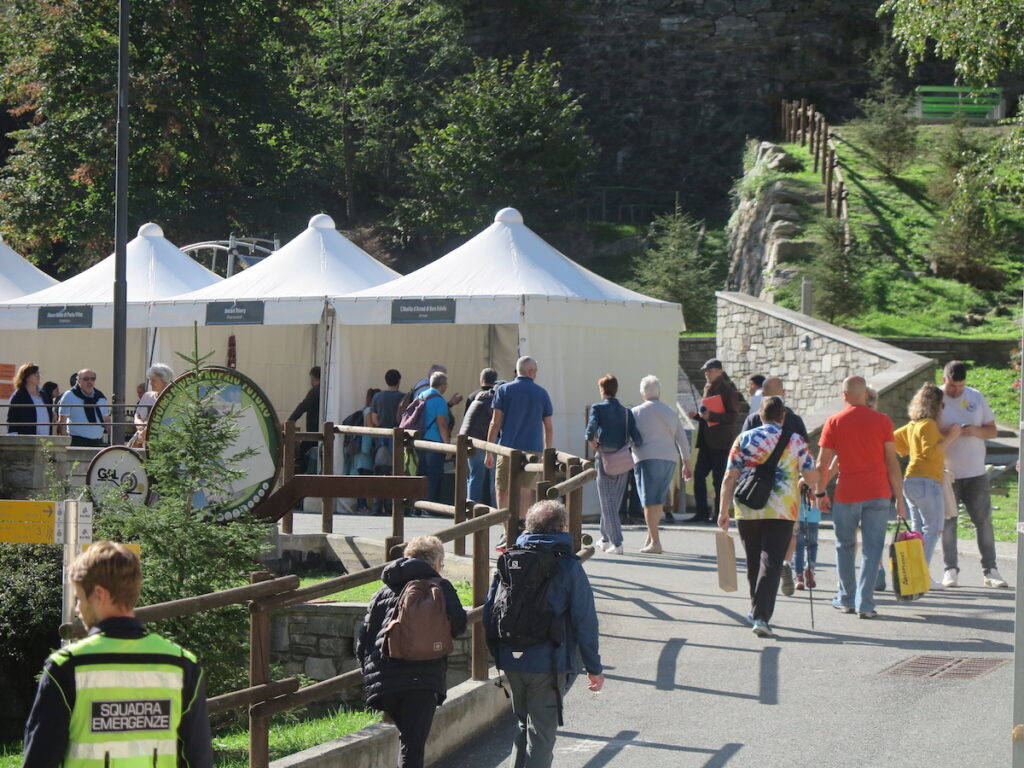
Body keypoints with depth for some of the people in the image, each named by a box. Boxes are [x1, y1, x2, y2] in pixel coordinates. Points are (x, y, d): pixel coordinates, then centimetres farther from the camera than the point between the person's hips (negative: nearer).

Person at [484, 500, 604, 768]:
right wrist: (594, 668, -1)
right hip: (548, 664, -5)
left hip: (510, 662, 5)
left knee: (524, 724, 21)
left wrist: (499, 654, 18)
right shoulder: (569, 568, -8)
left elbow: (489, 613, 8)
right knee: (542, 731, 1)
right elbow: (585, 622, -8)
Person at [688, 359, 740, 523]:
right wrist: (698, 414, 7)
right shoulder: (708, 388, 17)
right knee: (698, 474, 4)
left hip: (721, 442, -8)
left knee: (719, 479, -5)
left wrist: (710, 416, -23)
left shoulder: (728, 390, -8)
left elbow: (733, 416, -14)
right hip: (707, 441, 8)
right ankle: (702, 512, 9)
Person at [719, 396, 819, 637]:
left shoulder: (743, 439, 5)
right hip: (781, 513, -2)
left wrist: (723, 511, 3)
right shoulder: (795, 441, 2)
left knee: (753, 563, 16)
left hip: (747, 511, 2)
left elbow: (729, 478, 0)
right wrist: (800, 480, 26)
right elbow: (812, 478, 3)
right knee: (771, 563, -5)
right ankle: (761, 615, -18)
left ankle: (758, 611, 30)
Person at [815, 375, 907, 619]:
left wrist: (820, 493, 11)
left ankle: (847, 599, 24)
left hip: (846, 495, 0)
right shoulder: (882, 421, 0)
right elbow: (892, 462, -1)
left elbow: (823, 463, -1)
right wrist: (899, 498, 4)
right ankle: (865, 603, -4)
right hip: (878, 494, 0)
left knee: (845, 546, 16)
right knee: (872, 548, 2)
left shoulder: (834, 422, -1)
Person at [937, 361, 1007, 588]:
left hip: (976, 473, 2)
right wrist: (946, 433, -22)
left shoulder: (976, 397, 6)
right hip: (947, 474, -2)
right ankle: (951, 569, 9)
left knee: (984, 520, 2)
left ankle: (990, 570, 8)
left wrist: (976, 431, -12)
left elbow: (993, 431, 9)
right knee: (947, 522, 2)